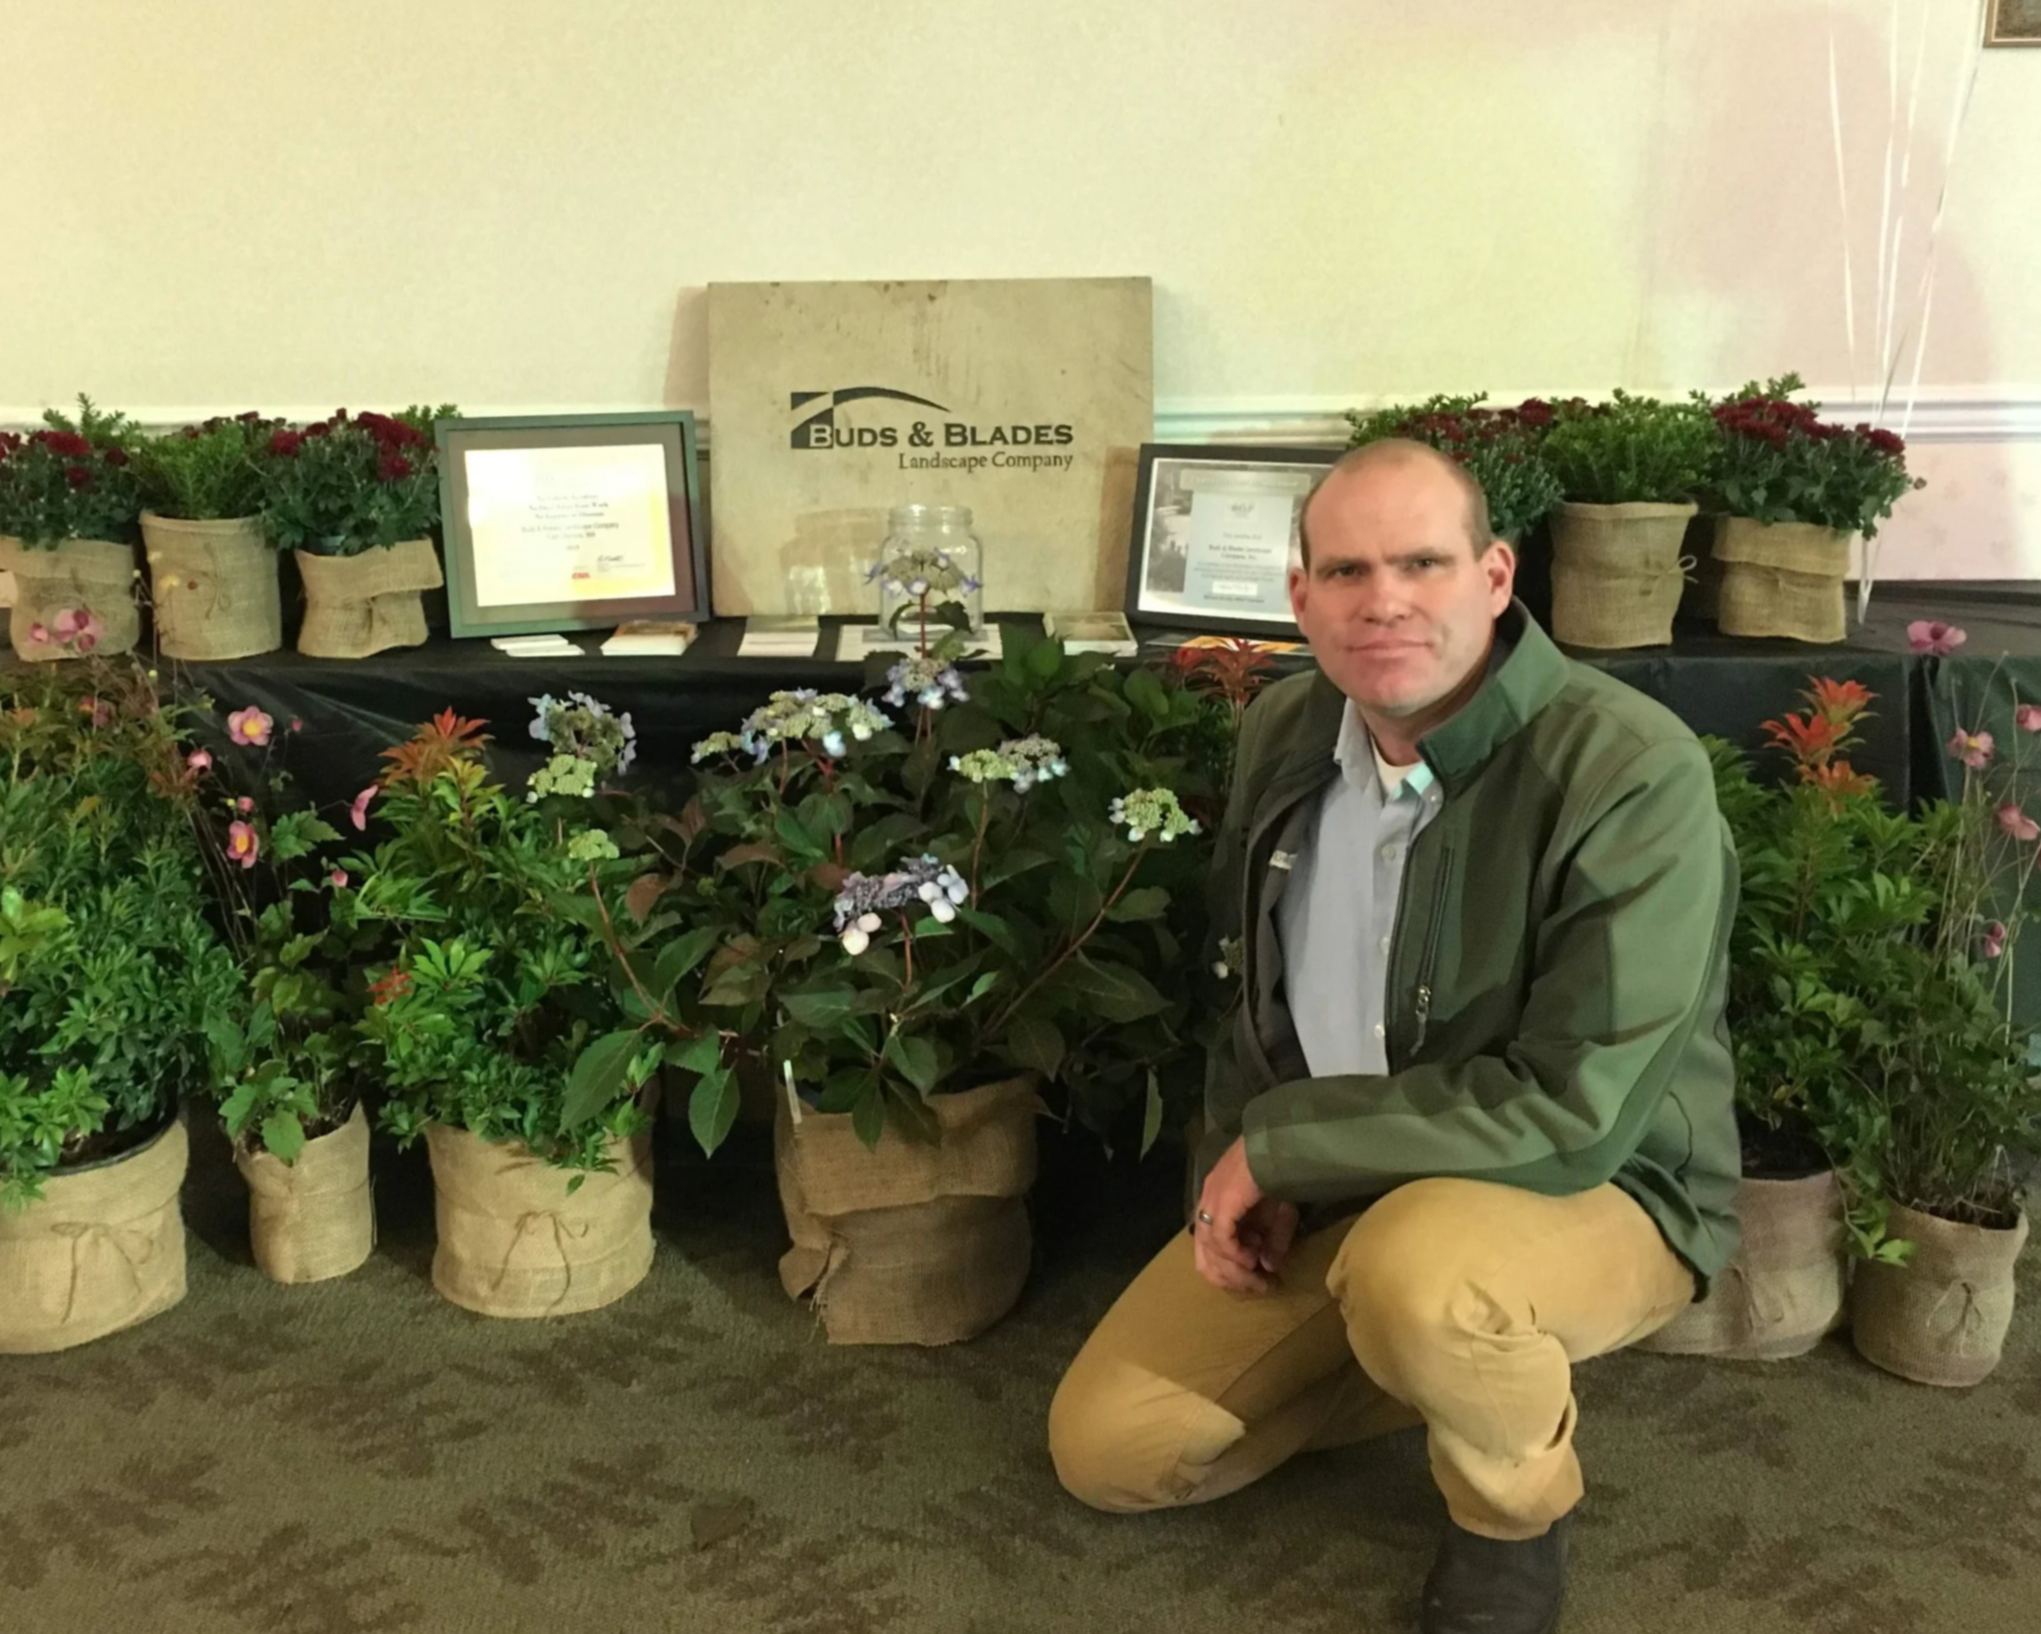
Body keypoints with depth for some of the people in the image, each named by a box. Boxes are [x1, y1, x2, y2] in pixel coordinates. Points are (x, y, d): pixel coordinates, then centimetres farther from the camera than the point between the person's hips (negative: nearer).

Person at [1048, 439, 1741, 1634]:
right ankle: (1466, 1359, 18)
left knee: (1414, 1265, -41)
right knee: (1106, 1449, 1)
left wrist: (1276, 1139, -22)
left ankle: (1517, 1517, -5)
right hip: (1328, 1183, 6)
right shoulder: (1286, 733, -4)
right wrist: (1245, 1171, -6)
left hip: (1598, 1191, -6)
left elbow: (1575, 1108, -30)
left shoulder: (1631, 772, -27)